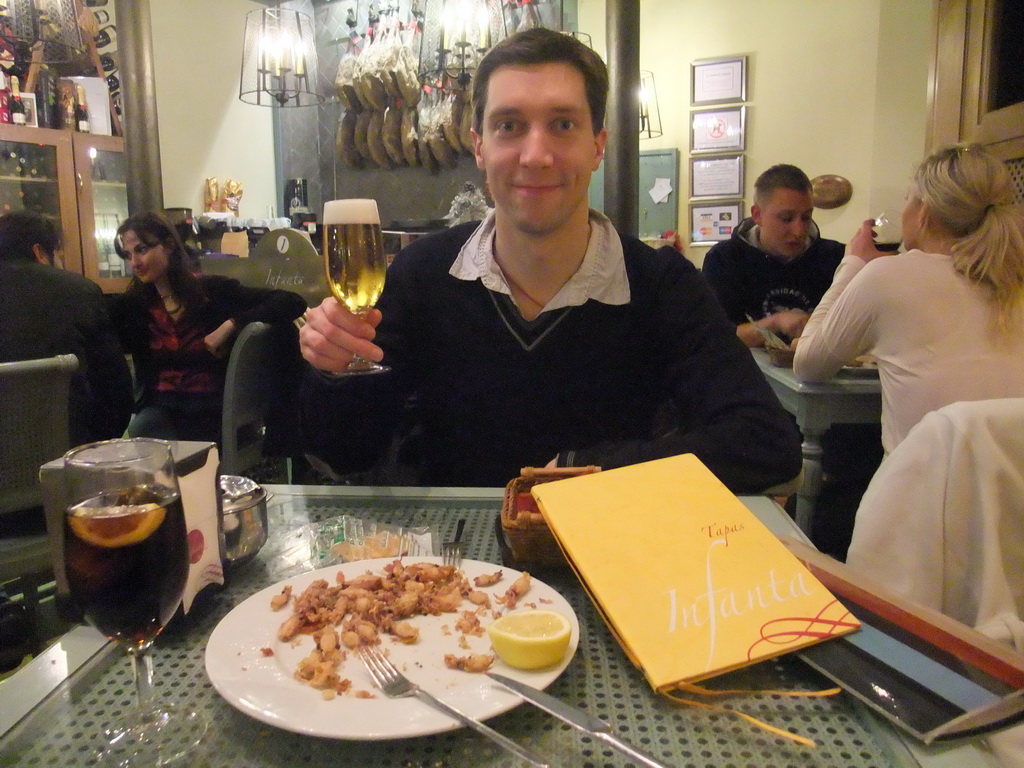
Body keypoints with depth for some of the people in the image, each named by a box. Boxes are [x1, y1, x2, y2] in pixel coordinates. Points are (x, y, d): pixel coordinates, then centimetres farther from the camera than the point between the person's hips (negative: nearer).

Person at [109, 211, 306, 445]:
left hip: (214, 407, -2)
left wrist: (230, 324, -20)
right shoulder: (129, 306, 6)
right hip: (161, 408, 2)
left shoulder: (213, 290, -5)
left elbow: (292, 302, -14)